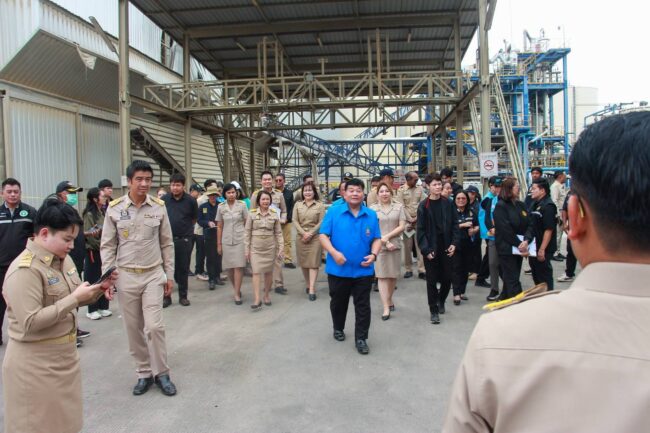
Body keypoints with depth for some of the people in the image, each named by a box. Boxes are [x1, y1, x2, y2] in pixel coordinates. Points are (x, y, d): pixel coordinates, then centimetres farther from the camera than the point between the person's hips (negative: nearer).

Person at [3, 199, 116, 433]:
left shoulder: (62, 258, 4)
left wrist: (99, 289, -5)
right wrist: (74, 298, -26)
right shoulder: (24, 270, -22)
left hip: (64, 353, 8)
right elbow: (30, 323, -26)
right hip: (36, 364, -8)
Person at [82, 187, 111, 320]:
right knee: (94, 280, 2)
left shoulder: (103, 212, 9)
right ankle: (92, 310, 12)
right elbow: (87, 234, -13)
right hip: (93, 251, -6)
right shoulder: (89, 214, -10)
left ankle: (103, 307, 19)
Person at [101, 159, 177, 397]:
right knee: (134, 329, 9)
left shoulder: (159, 207, -2)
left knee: (154, 326, -5)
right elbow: (108, 246, 2)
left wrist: (169, 275, 5)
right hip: (126, 276, 1)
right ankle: (144, 373, 25)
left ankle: (161, 373, 13)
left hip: (153, 275, -1)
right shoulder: (114, 208, -4)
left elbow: (167, 244, 4)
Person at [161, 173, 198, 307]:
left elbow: (195, 218, 11)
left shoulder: (190, 200, -3)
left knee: (183, 269, 8)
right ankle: (166, 296, 15)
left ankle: (183, 296, 20)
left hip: (184, 240, 0)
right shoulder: (164, 200, -1)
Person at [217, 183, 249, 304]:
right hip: (226, 240, 2)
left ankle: (237, 294, 1)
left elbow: (247, 224, 2)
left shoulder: (242, 205, -2)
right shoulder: (221, 207, 4)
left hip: (240, 239, -2)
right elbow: (219, 227, 8)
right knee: (228, 267, 5)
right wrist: (219, 243, 7)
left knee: (238, 267, -5)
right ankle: (237, 289, 26)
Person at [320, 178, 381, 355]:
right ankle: (338, 329, 42)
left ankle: (361, 339, 19)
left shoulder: (371, 215, 2)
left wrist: (373, 254, -13)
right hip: (338, 269, -1)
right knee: (338, 302, 18)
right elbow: (323, 236, -7)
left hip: (363, 270, 1)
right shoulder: (333, 211, -5)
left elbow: (377, 239, 5)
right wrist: (333, 252, -22)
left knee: (363, 306, 6)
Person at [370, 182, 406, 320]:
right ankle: (386, 307, -2)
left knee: (393, 275, 10)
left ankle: (389, 299, 32)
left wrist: (387, 236, -9)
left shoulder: (399, 206, 5)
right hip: (379, 246, -1)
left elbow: (402, 226, 0)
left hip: (395, 245, 2)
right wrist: (384, 242, -9)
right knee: (382, 275, -5)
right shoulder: (373, 208, 2)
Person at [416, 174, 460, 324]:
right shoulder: (423, 206, -6)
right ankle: (434, 311, 15)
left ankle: (441, 300, 37)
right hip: (431, 249, -3)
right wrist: (425, 249, -13)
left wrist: (454, 243, -5)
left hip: (446, 247, 3)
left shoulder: (447, 204, 2)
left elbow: (454, 225, 6)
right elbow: (420, 230, -6)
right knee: (432, 281, 3)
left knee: (447, 278, 9)